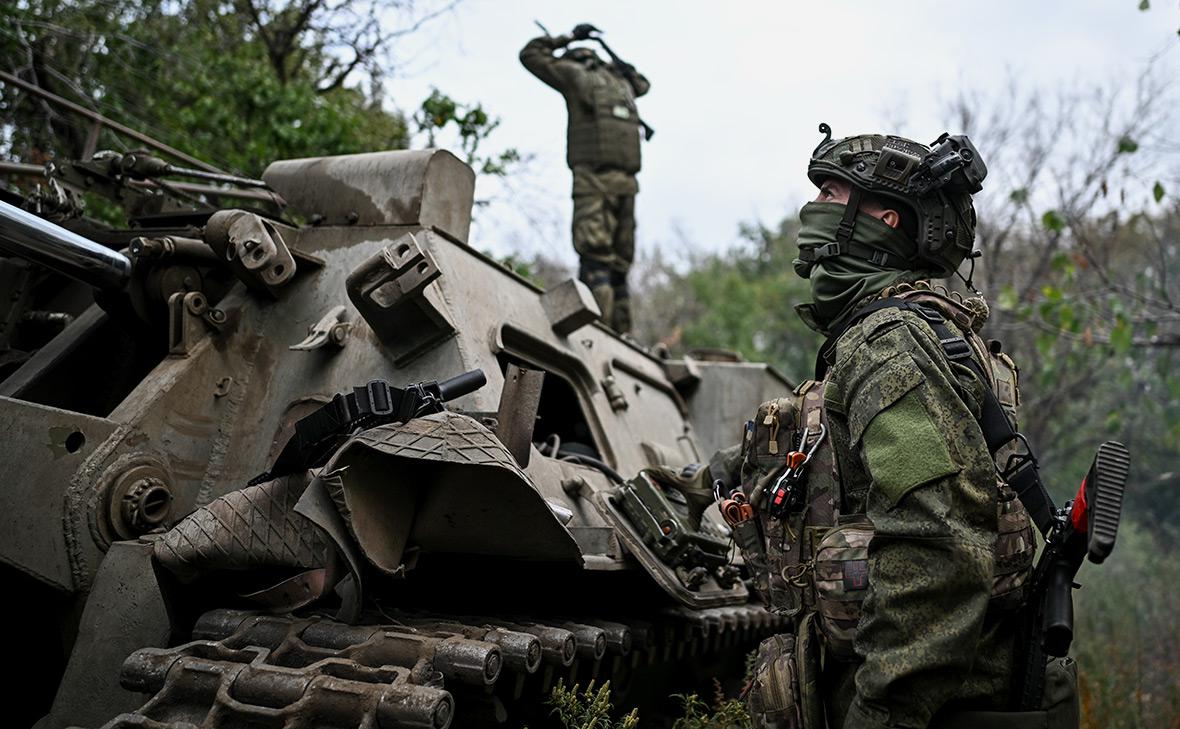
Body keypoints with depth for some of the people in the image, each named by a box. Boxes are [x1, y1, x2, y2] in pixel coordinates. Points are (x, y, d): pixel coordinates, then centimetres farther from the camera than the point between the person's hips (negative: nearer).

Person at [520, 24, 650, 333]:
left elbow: (530, 53, 21)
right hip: (626, 182, 6)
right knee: (618, 267, 9)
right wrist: (622, 65, 46)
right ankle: (620, 333, 5)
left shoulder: (576, 74, 8)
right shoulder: (621, 81, 24)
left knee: (594, 262, -14)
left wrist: (568, 38, 27)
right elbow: (643, 84, 49)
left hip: (593, 180, -6)